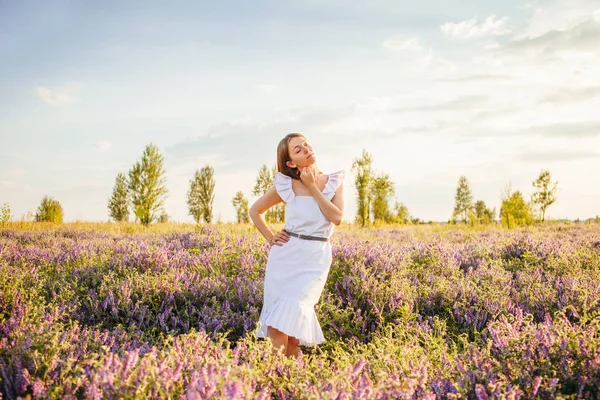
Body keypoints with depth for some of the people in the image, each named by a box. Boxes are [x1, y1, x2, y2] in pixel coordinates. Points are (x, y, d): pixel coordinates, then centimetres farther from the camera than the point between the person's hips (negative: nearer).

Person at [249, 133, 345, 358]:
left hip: (316, 258, -1)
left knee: (294, 311, -13)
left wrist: (313, 187, -9)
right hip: (286, 255, 1)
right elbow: (255, 211, 13)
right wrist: (270, 239, 2)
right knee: (279, 315, -5)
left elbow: (337, 218, -9)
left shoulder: (334, 181, 4)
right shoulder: (285, 185, 1)